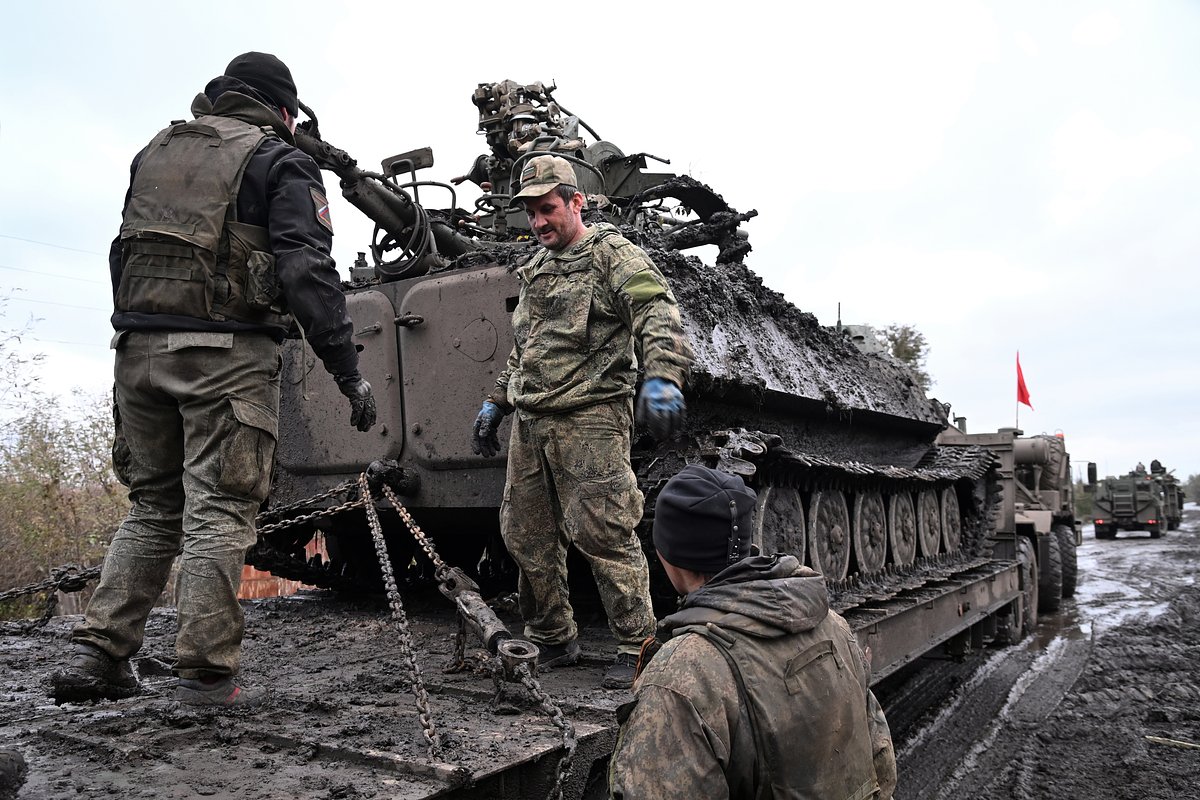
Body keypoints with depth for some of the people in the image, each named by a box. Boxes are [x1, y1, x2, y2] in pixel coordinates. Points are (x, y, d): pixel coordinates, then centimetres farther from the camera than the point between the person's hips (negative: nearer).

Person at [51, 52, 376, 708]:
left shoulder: (156, 149, 21)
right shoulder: (280, 163, 1)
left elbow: (123, 255, 20)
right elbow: (307, 274, -11)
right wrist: (349, 374, -12)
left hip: (138, 348, 6)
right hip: (227, 354, -6)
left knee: (152, 505, 15)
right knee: (218, 509, -3)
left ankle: (96, 655, 12)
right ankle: (206, 674, -2)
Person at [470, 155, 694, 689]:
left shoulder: (612, 252, -3)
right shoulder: (536, 269, 22)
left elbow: (657, 311, -19)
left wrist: (662, 377, -35)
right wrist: (495, 403, 27)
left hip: (589, 418, -8)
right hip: (529, 422, 8)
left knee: (602, 534, -8)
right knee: (525, 537, 10)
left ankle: (637, 649, 6)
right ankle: (552, 642, 26)